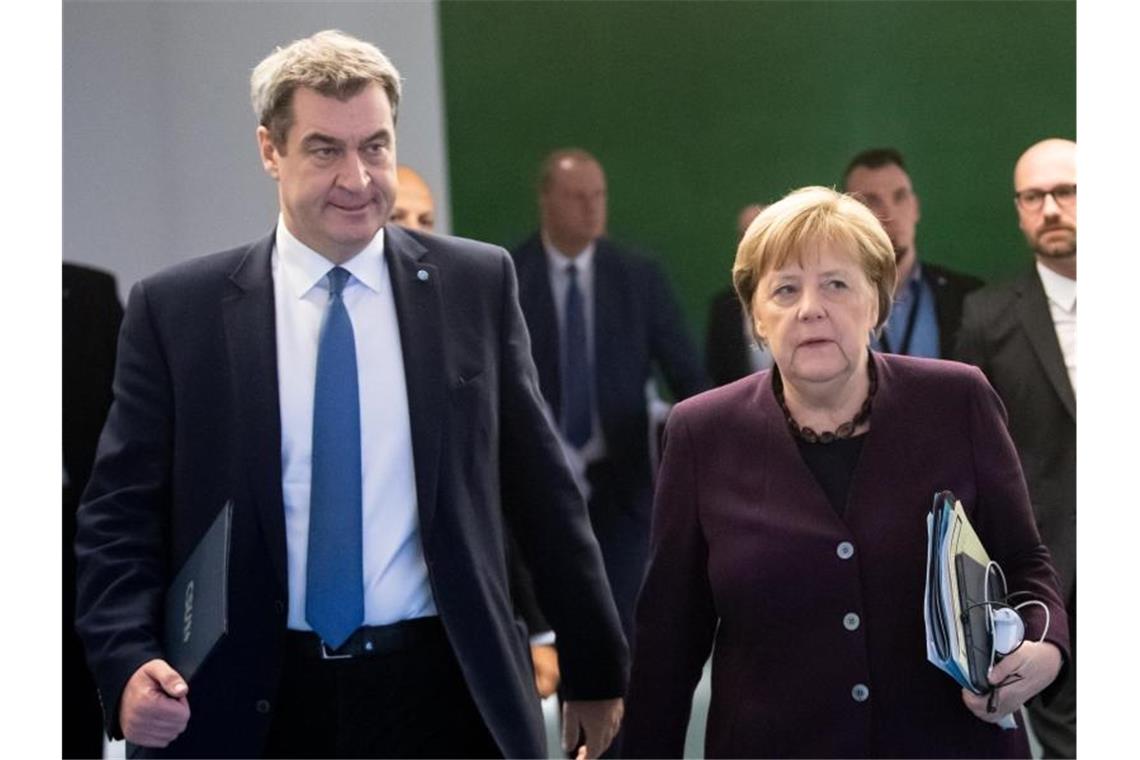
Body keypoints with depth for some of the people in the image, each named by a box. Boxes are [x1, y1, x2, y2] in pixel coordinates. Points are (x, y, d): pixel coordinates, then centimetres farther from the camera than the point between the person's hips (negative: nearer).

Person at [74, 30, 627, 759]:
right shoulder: (176, 310, -2)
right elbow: (120, 513, 0)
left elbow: (544, 491, 6)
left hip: (442, 694, 1)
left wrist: (596, 672, 9)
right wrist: (128, 664, -16)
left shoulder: (477, 283, 2)